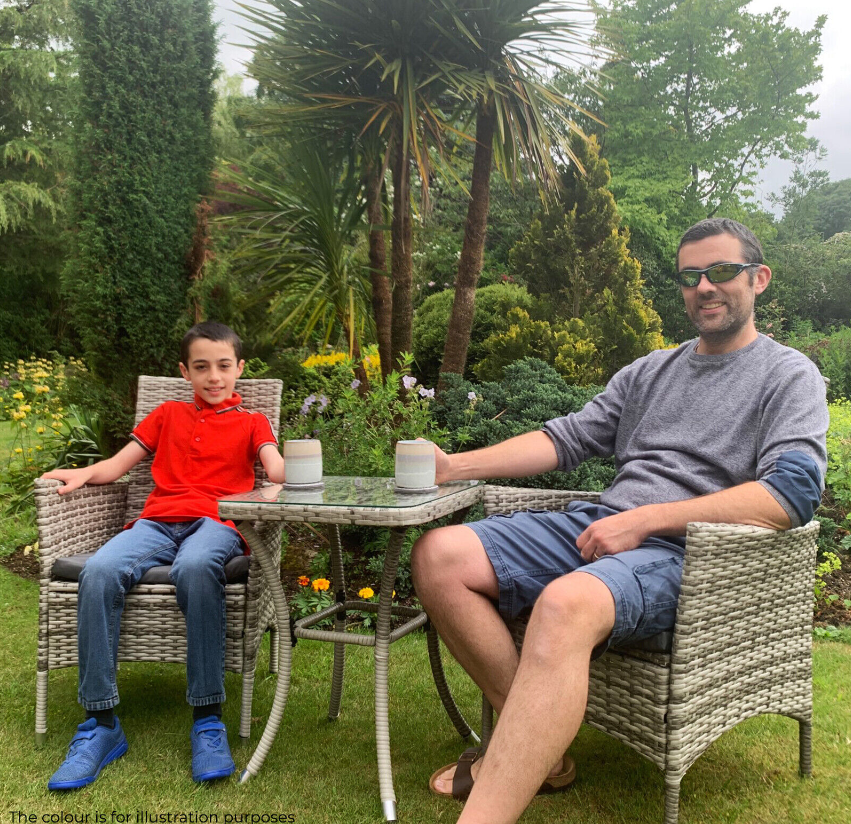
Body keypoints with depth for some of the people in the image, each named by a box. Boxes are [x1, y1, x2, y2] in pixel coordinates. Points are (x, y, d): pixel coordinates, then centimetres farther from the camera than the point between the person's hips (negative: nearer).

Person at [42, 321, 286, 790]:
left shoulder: (251, 423, 21)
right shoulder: (168, 414, 30)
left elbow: (277, 472, 3)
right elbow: (119, 464, 24)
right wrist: (83, 474, 2)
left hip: (215, 523, -2)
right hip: (157, 522, 3)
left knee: (196, 567, -40)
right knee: (99, 571, -31)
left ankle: (207, 721, -34)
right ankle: (101, 725, -24)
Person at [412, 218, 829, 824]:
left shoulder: (789, 375, 6)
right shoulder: (650, 371, 24)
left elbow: (794, 494, -10)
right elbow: (567, 439, 20)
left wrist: (644, 520, -16)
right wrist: (455, 466, 6)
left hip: (681, 553, -7)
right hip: (595, 528, 7)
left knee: (565, 605, -39)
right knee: (439, 557, -13)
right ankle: (537, 750, -9)